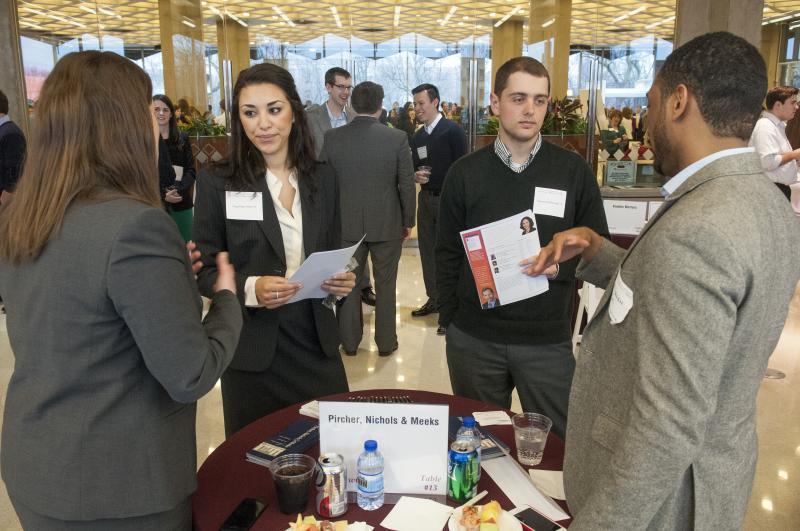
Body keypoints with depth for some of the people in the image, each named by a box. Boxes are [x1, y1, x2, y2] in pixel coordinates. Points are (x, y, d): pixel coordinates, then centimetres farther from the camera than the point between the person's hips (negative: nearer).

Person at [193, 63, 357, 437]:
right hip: (252, 348, -2)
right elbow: (204, 272, -4)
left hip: (316, 340, 3)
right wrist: (249, 289, -22)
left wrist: (342, 280, -9)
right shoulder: (217, 183, -6)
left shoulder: (322, 179, 4)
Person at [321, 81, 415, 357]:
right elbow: (407, 185, -7)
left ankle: (349, 341, 25)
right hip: (387, 223, -1)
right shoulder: (397, 138, -11)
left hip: (346, 223, 2)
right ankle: (386, 342, 22)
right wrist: (408, 221, 5)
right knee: (385, 285, 12)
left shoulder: (332, 137, -6)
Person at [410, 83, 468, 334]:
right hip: (426, 199, 6)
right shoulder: (417, 137, 11)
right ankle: (434, 299, 27)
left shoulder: (453, 131, -8)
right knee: (427, 252, 12)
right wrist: (415, 176, -6)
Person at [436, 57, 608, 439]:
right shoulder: (465, 173, 1)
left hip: (548, 339, -1)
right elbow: (447, 255, 6)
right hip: (473, 339, 1)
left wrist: (559, 266, -17)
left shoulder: (573, 171, -1)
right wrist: (449, 320, 2)